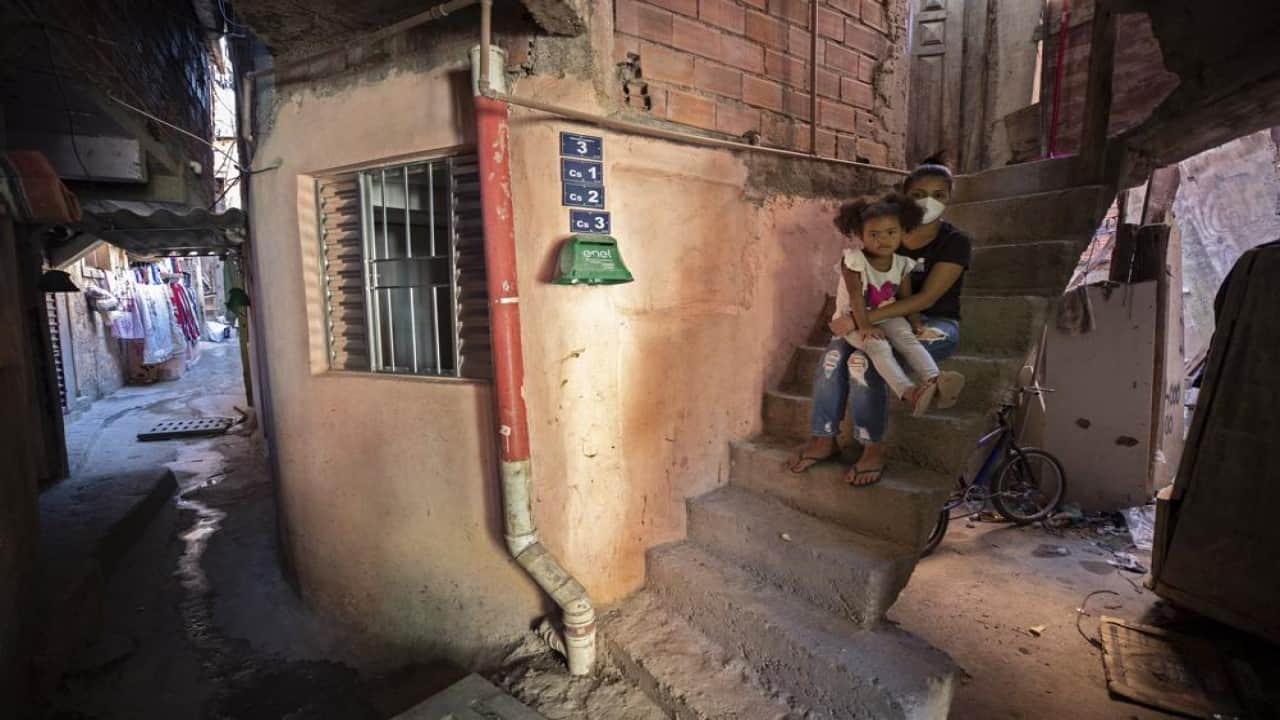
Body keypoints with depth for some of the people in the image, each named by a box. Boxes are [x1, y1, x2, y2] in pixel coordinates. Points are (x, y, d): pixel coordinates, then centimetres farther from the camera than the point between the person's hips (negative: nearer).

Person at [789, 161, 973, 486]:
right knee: (834, 355, -26)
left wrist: (863, 319, -30)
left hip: (936, 326, -4)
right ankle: (824, 439, -14)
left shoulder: (955, 242, -9)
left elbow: (926, 298, -21)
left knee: (864, 360, -32)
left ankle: (874, 448, -18)